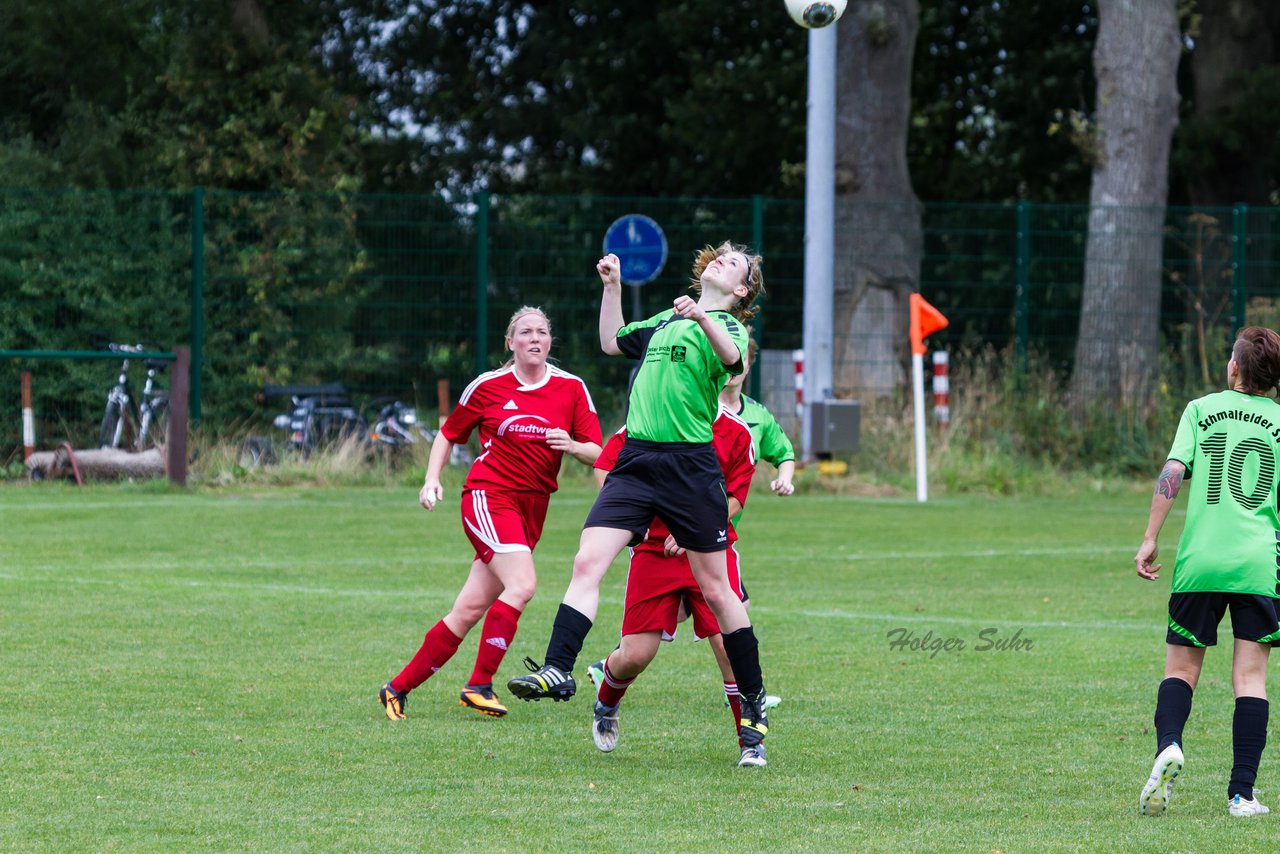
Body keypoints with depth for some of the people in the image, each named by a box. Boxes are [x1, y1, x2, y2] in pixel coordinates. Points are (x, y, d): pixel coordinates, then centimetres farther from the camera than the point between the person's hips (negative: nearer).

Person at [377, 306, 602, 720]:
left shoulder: (571, 388, 5)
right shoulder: (488, 386, 1)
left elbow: (596, 452, 3)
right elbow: (449, 434, 13)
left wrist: (573, 446, -19)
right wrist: (432, 480, 0)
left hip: (533, 506, 3)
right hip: (488, 496, -3)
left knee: (471, 610, 0)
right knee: (522, 583, -26)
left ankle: (398, 688, 9)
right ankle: (479, 685, -20)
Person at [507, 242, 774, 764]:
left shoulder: (727, 325, 0)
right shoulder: (666, 321, 21)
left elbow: (731, 356, -25)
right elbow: (613, 343, 37)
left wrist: (703, 319, -44)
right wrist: (611, 286, 28)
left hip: (690, 469, -5)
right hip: (634, 462, 5)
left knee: (715, 588, 1)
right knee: (588, 561, -12)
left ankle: (753, 701, 12)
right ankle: (557, 671, -17)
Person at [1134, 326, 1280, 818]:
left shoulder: (1201, 410, 6)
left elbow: (1173, 471, -4)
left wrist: (1150, 539, -1)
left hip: (1201, 558, 0)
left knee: (1181, 667, 10)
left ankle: (1168, 745, -18)